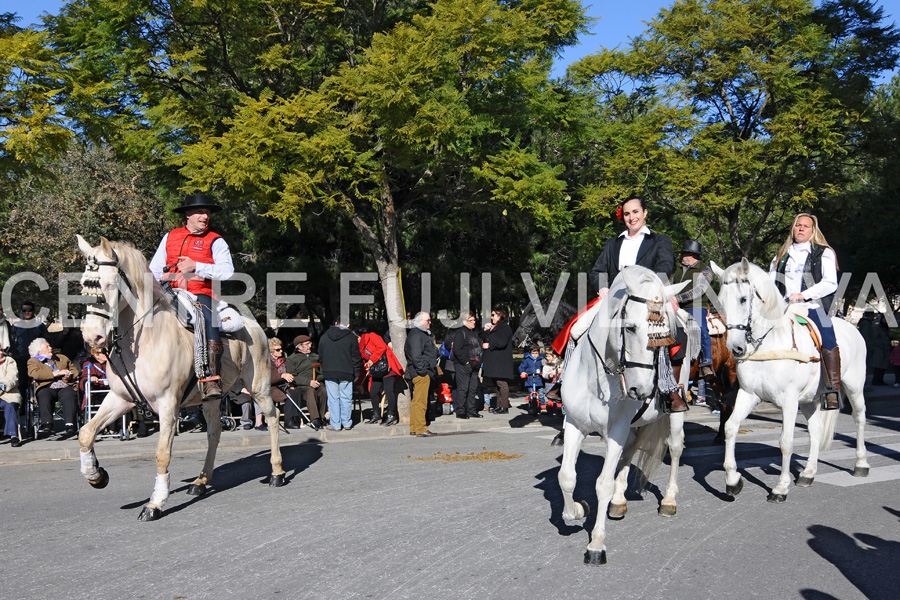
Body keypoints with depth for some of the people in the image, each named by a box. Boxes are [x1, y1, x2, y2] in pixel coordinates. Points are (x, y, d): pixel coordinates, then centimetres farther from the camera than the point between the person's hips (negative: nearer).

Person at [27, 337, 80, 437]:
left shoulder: (62, 358, 33)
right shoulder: (33, 361, 20)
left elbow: (75, 369, 28)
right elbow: (35, 374, -1)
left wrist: (69, 375, 2)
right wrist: (55, 373, -8)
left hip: (65, 387, 1)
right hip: (47, 388, -1)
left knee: (70, 396, -34)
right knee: (44, 397, -37)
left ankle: (70, 424, -46)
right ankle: (47, 424, -46)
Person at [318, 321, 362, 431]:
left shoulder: (325, 336, 9)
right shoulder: (351, 337, -1)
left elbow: (321, 356, 15)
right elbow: (356, 357, -1)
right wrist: (356, 373, 6)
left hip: (329, 372, 2)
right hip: (346, 373, -2)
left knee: (333, 398, 4)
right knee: (346, 398, 5)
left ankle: (335, 425, 6)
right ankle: (347, 423, 9)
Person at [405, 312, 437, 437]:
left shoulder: (423, 334, 22)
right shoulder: (415, 334, -12)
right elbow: (415, 355, -21)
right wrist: (422, 370, -21)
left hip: (425, 372, 11)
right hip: (421, 373, -11)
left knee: (417, 401, 13)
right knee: (420, 401, -10)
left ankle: (414, 428, 18)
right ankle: (421, 429, -10)